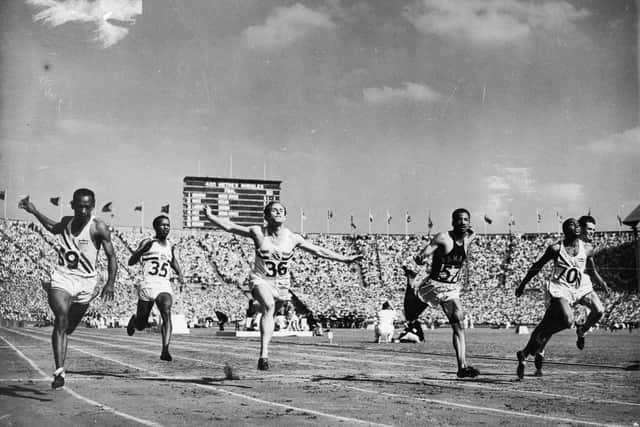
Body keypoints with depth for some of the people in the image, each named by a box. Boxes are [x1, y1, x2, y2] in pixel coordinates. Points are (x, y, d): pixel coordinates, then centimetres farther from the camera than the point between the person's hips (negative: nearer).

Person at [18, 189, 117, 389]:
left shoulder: (98, 228, -8)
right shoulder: (66, 222, 6)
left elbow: (111, 257, -6)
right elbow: (54, 228, 32)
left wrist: (110, 284, -17)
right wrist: (34, 211, 29)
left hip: (85, 282, -1)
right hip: (61, 278, 1)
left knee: (67, 328, 11)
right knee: (61, 318, -23)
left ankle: (60, 370, 37)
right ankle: (59, 371, -28)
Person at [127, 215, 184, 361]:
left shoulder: (170, 246, 15)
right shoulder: (147, 243, 1)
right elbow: (131, 262, -7)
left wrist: (180, 274, 16)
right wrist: (142, 249, -22)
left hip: (165, 286, 3)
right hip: (147, 285, -2)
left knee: (167, 312, -26)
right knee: (141, 325, 7)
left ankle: (165, 351, -32)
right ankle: (134, 320, 45)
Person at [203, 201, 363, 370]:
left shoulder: (293, 238, -2)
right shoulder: (258, 232, -6)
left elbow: (319, 251, 5)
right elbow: (230, 226, -4)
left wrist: (345, 259, 5)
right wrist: (210, 216, -15)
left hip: (281, 283, 5)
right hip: (260, 280, -5)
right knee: (269, 306, -28)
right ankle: (264, 354, -34)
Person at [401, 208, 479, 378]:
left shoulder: (468, 240, 2)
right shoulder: (443, 238, -16)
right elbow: (421, 256, -23)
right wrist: (419, 259, -41)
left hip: (451, 289, 4)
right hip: (432, 285, -4)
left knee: (459, 325, -8)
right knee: (410, 316, 7)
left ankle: (462, 367, -10)